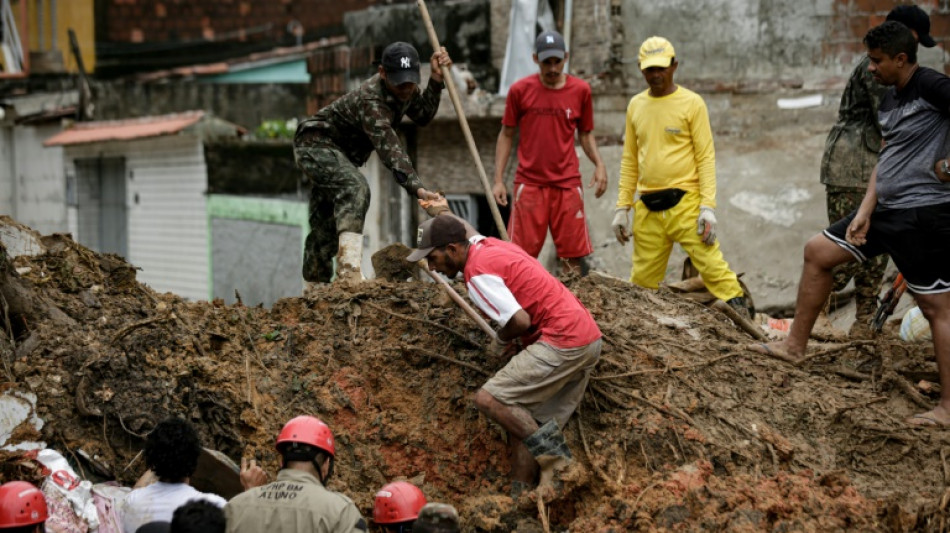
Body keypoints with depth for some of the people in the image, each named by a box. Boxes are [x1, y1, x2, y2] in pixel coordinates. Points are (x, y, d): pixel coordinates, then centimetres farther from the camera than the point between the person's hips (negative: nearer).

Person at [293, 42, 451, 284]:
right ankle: (349, 272, -46)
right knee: (355, 189, -34)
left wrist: (436, 80, -13)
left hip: (336, 152, 10)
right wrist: (417, 188, -51)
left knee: (326, 224, 13)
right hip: (316, 143, -10)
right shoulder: (371, 100, -33)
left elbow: (423, 115, 2)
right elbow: (389, 148, -42)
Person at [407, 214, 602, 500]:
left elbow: (520, 321, -19)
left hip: (562, 343, -10)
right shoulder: (488, 244, 15)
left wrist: (501, 339, -2)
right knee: (524, 422, 10)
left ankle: (552, 456, -14)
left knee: (488, 399, -13)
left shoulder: (478, 272, -15)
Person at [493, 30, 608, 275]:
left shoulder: (580, 90, 4)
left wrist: (599, 165, -3)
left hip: (567, 183, 1)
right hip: (529, 183, -1)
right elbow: (506, 135, 7)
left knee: (572, 257, 1)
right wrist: (498, 179, 1)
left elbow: (585, 133, 14)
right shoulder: (520, 90, 0)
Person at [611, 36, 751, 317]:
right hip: (647, 209, 4)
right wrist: (622, 207, 11)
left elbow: (706, 157, -3)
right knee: (642, 280, 5)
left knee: (712, 265, -11)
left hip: (685, 203, -4)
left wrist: (708, 206, -13)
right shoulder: (636, 105, 14)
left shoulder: (691, 103, 0)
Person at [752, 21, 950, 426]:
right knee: (817, 252, 13)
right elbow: (886, 160, 13)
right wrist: (865, 211, 3)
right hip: (886, 210, 10)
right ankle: (795, 345, 22)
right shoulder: (889, 101, 13)